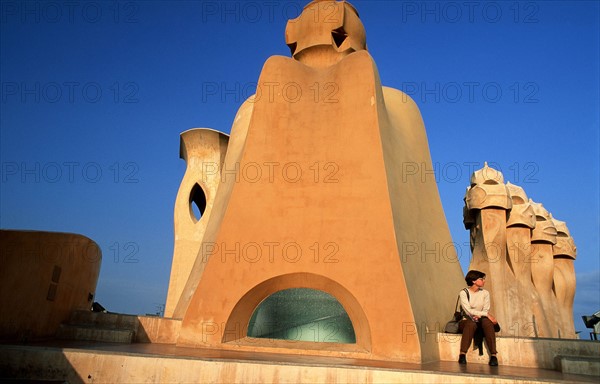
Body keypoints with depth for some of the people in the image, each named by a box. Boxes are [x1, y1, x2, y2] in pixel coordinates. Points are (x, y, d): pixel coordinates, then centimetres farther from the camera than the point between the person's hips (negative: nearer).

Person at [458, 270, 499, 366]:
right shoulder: (463, 293, -4)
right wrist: (487, 314, -25)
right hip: (466, 321, -3)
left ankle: (493, 355, -34)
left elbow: (486, 310, -1)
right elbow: (468, 310, -17)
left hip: (480, 321, 3)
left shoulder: (485, 293, 9)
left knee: (487, 321, -31)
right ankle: (462, 354, -37)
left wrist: (479, 316, -22)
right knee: (471, 324, -37)